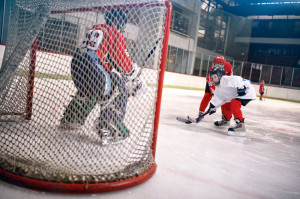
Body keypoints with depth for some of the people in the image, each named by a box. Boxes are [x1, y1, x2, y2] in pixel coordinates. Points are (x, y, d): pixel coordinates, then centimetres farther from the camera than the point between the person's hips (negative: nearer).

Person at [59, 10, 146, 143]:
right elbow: (123, 61, -4)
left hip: (75, 64, 9)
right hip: (91, 67, -9)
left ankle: (68, 120, 42)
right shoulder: (115, 34, -1)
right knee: (117, 91, 4)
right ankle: (109, 128, -2)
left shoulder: (95, 29, 24)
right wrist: (136, 79, 8)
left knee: (87, 92, 32)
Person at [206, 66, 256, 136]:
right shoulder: (218, 87, 12)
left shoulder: (225, 79, -20)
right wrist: (213, 106, 16)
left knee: (234, 104, -29)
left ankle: (240, 125, -36)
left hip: (247, 91, -11)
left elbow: (237, 79, -33)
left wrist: (240, 87, -41)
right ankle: (225, 120, 42)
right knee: (228, 104, 19)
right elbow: (217, 97, 19)